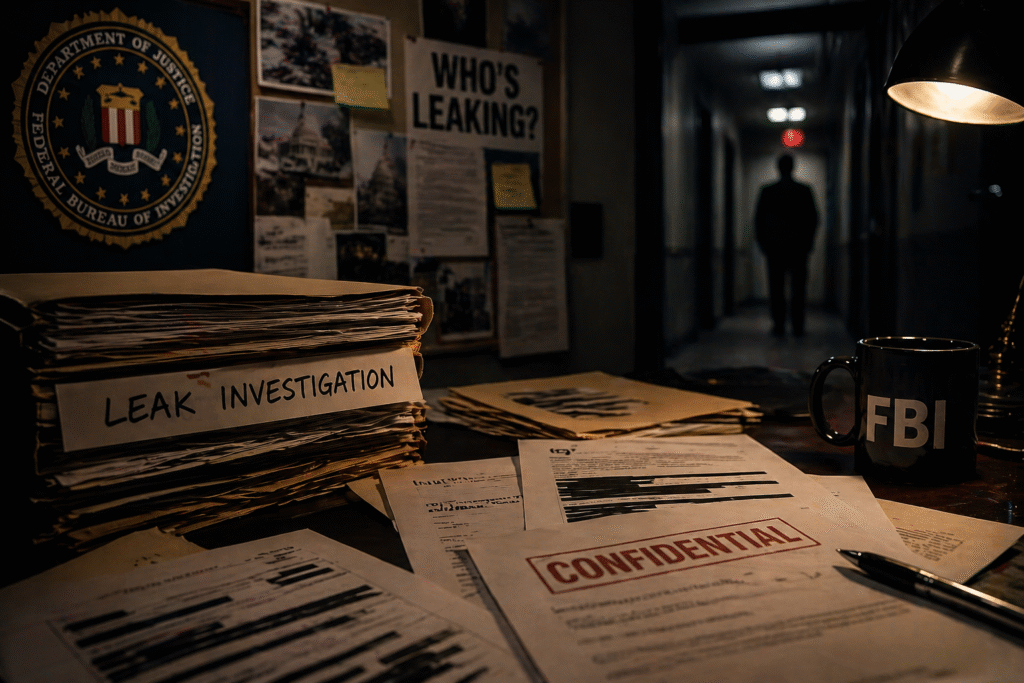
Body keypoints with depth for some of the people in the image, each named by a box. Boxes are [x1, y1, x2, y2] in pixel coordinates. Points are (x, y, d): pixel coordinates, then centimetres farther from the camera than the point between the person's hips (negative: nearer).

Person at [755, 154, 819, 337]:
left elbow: (759, 219, 1)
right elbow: (813, 218, 4)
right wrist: (808, 241, 14)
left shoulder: (767, 190, -2)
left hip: (774, 246, -1)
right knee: (798, 286, 4)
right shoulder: (805, 190, 1)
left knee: (776, 288, 2)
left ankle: (779, 326, 1)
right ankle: (798, 326, 3)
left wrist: (762, 243, 10)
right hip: (799, 246, 1)